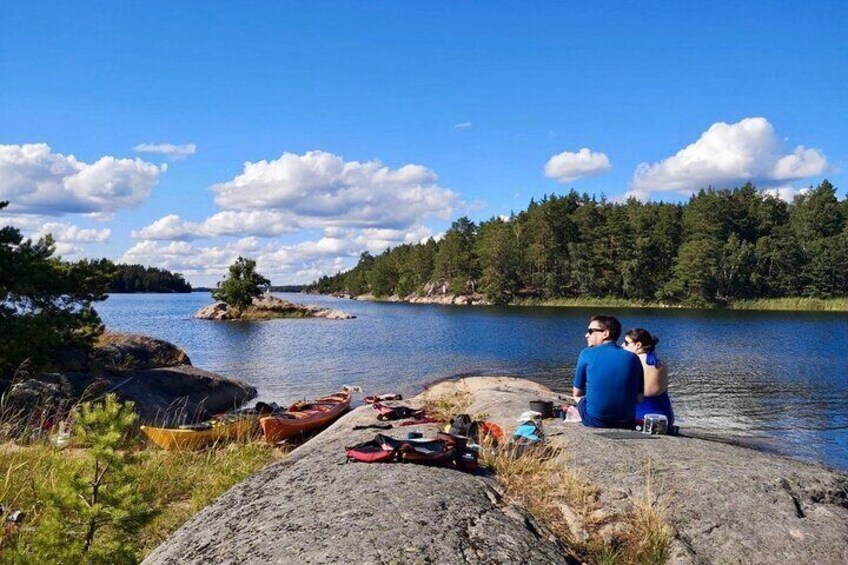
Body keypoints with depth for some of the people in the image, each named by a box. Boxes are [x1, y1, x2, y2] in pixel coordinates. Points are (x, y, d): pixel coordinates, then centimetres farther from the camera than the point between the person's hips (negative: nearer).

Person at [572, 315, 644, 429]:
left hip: (594, 422, -2)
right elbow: (639, 399, 5)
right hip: (627, 424, 3)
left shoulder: (587, 354, -2)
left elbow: (577, 393, 7)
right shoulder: (632, 358, 4)